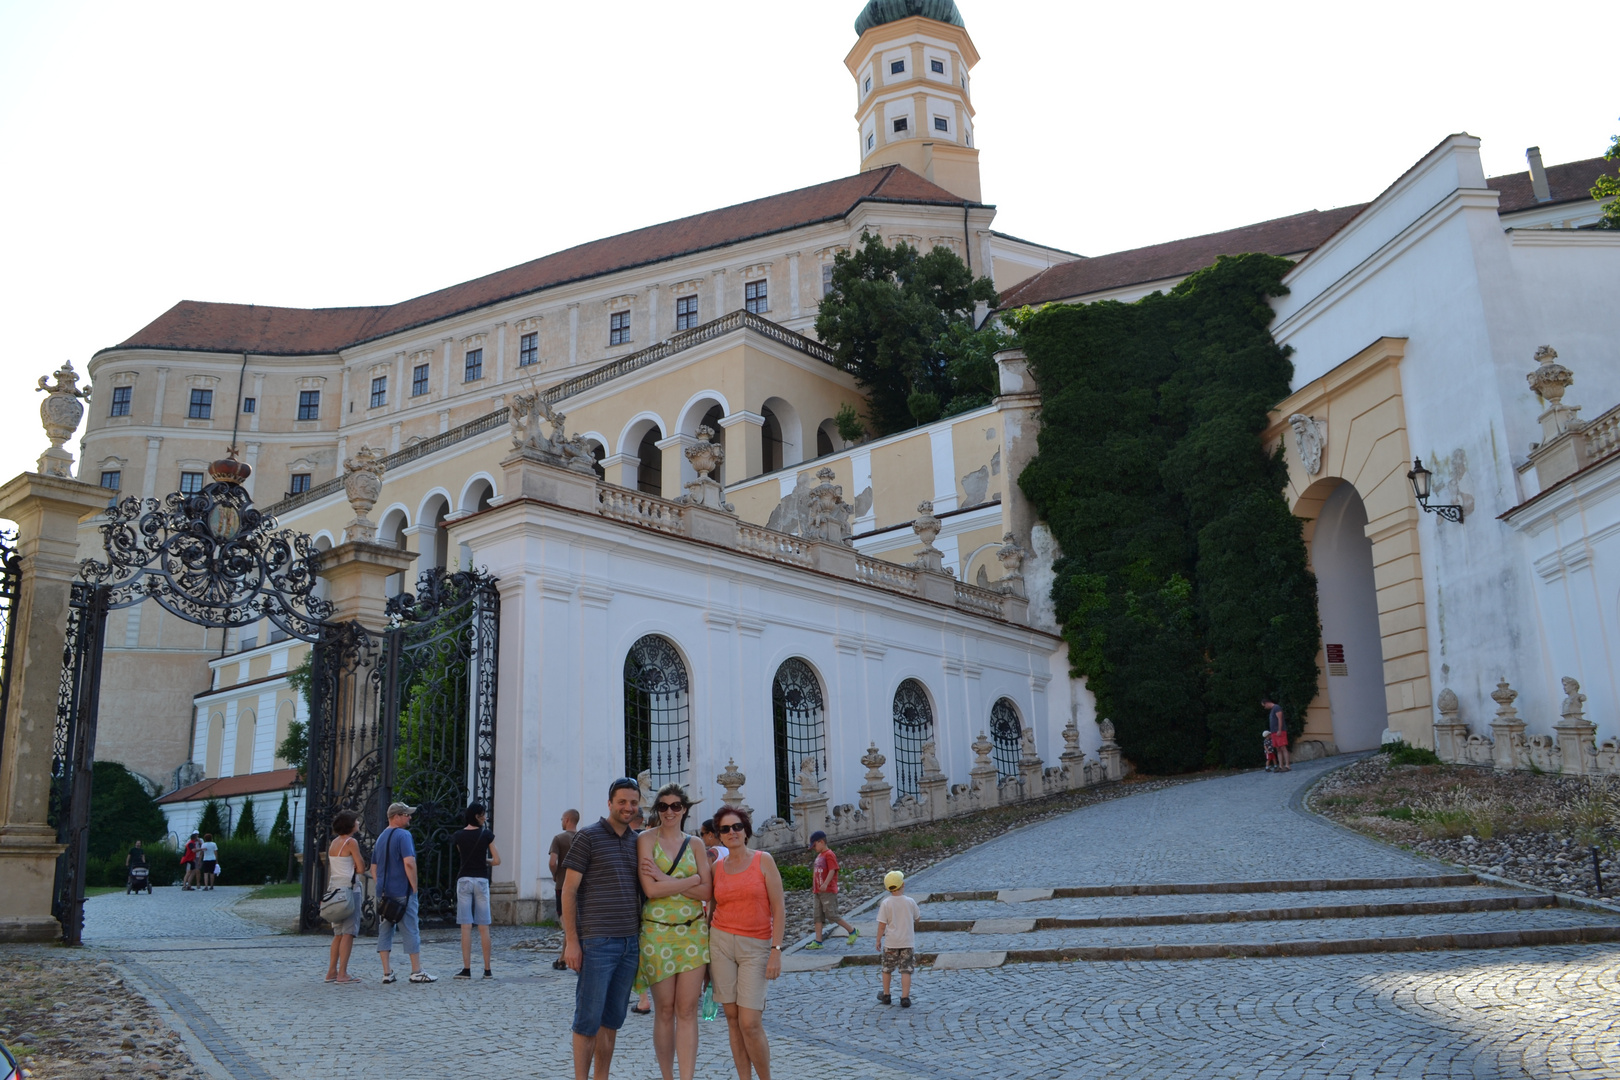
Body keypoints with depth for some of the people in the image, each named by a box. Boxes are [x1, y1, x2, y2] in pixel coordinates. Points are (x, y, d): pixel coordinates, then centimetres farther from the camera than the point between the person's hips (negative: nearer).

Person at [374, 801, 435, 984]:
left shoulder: (381, 838, 15)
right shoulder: (403, 835, -11)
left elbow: (373, 868, 19)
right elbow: (409, 862, -22)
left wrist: (382, 886, 20)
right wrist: (414, 886, -14)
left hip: (383, 893, 8)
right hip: (402, 893, -8)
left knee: (385, 931, 8)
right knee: (411, 930, -2)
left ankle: (387, 973, 8)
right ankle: (417, 972, 0)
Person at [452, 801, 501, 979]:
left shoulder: (459, 836, 2)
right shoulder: (487, 835, -3)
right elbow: (497, 861, -2)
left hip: (464, 880, 1)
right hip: (481, 880, -1)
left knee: (466, 927, 0)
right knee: (484, 927, 4)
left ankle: (466, 969, -2)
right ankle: (487, 970, 6)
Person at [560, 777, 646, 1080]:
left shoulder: (637, 841, 12)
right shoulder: (588, 837, -5)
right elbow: (569, 890, -6)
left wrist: (642, 936, 13)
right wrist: (571, 941, -11)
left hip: (630, 942, 6)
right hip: (597, 942, -6)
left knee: (613, 1020, 11)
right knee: (589, 1018, -1)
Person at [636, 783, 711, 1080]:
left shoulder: (696, 844, 7)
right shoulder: (646, 839, -2)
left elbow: (706, 892, -2)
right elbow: (650, 889, -14)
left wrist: (667, 880, -11)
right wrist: (692, 880, -10)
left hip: (693, 932, 2)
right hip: (657, 932, -2)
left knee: (688, 1011, 0)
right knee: (664, 1011, 6)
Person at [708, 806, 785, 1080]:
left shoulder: (763, 860, -2)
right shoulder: (717, 868, 7)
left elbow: (778, 909, -5)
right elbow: (712, 910, 13)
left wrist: (776, 950, -12)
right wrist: (705, 954, 10)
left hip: (755, 948, -3)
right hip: (721, 943, 3)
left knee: (750, 1024, -9)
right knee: (732, 1019, 4)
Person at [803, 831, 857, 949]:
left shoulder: (829, 855, -11)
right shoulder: (819, 856, 16)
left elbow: (832, 870, -22)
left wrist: (825, 884, -34)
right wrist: (814, 888, 25)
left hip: (828, 891, -9)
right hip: (817, 892, 9)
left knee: (832, 915, -7)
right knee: (817, 917, 5)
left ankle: (852, 931, 9)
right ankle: (818, 942, 6)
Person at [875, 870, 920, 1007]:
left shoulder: (886, 903, -11)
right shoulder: (910, 902, -5)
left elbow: (882, 925, -9)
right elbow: (916, 918, 10)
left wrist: (878, 940, 2)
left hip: (891, 942, 0)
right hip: (908, 942, 0)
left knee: (887, 969, 17)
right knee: (906, 971, 2)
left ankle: (886, 996, 28)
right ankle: (905, 998, -3)